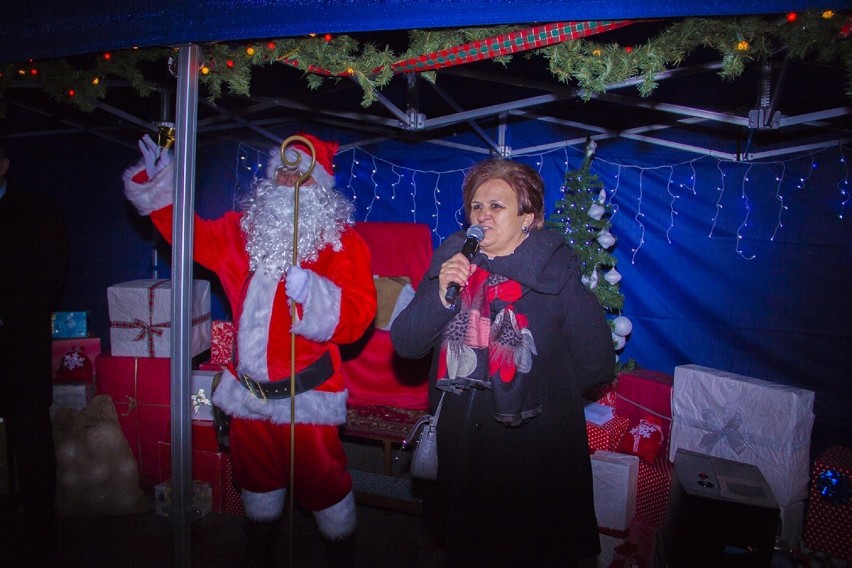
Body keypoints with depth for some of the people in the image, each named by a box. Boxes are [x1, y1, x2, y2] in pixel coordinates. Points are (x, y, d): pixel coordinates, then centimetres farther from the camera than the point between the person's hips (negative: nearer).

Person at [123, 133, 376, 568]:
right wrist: (158, 184, 16)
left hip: (307, 393, -5)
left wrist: (313, 295, -33)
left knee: (322, 482, 4)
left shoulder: (341, 241, -9)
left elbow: (358, 312, -19)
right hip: (249, 388, 6)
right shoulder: (244, 229, 7)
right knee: (256, 477, 23)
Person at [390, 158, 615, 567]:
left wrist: (534, 391, -3)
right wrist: (440, 295, -23)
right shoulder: (451, 263, -4)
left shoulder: (556, 275, -15)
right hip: (461, 443, 4)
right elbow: (405, 344, -8)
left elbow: (597, 362, -11)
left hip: (534, 448, -3)